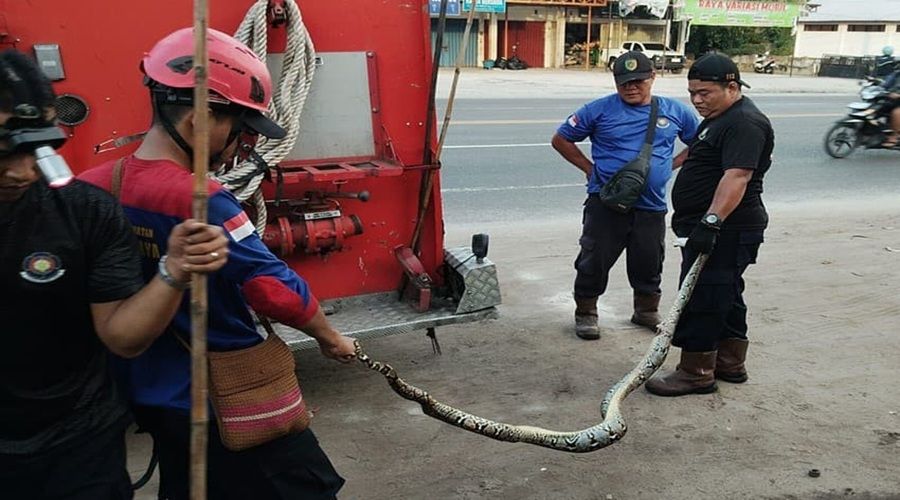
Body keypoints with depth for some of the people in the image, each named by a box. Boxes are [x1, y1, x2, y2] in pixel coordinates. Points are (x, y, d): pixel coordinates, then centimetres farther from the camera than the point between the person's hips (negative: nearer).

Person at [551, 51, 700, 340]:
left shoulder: (675, 112, 5)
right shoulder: (599, 110, -3)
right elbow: (561, 140, 5)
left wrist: (672, 164, 6)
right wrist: (589, 168, 0)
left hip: (652, 206, 2)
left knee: (649, 264, 14)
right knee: (595, 261, 3)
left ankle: (647, 311, 35)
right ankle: (586, 313, 21)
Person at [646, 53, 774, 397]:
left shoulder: (744, 123, -17)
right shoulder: (720, 119, 18)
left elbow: (737, 177, -29)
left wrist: (711, 220, -36)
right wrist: (707, 223, 27)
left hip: (725, 231, -11)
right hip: (716, 230, 11)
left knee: (701, 299, -7)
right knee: (725, 297, 17)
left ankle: (696, 372, 1)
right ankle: (730, 364, 28)